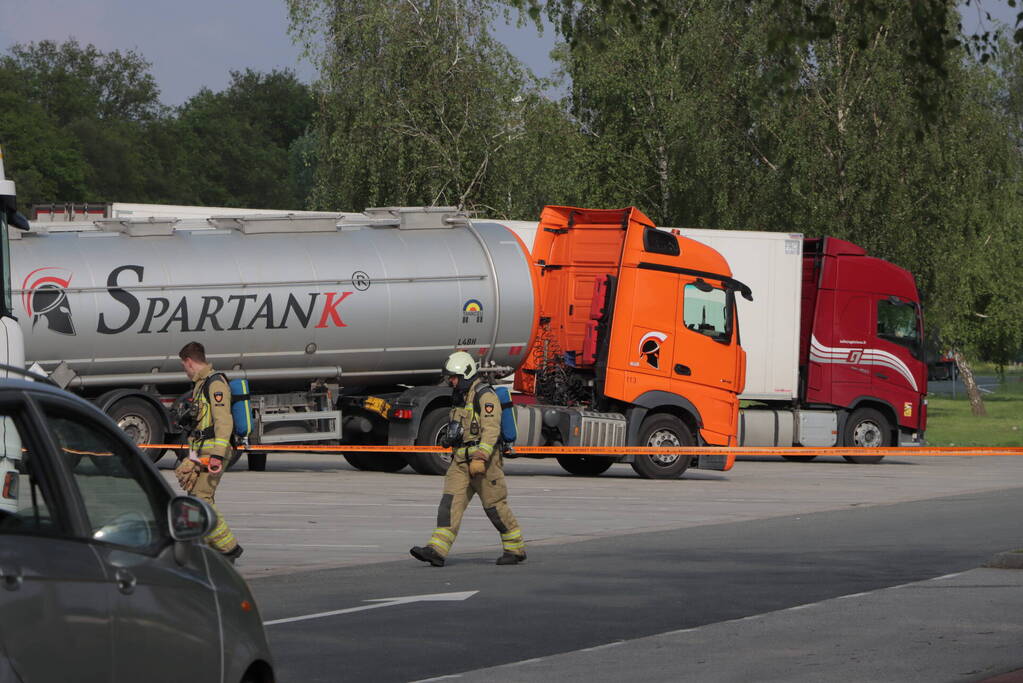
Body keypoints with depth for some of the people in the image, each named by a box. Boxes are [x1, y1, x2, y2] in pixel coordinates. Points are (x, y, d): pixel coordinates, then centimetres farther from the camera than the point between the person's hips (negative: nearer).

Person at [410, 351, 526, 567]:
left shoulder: (485, 396, -12)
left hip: (484, 461, -8)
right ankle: (437, 550, -15)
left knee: (495, 505, 0)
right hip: (461, 460, 8)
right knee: (450, 502, -6)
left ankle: (516, 549, 15)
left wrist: (480, 458, -30)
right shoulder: (460, 397, 16)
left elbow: (491, 429, -22)